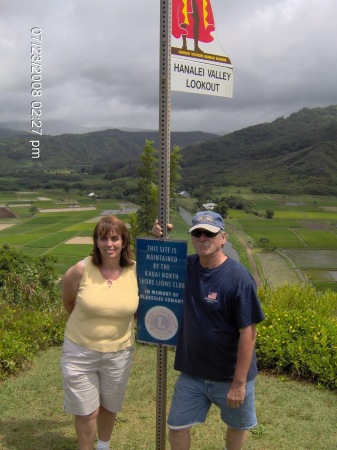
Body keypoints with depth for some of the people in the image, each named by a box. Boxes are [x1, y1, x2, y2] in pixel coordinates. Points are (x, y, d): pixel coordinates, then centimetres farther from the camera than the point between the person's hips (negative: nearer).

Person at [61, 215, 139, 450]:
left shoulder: (136, 271, -12)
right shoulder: (81, 270, -16)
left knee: (109, 406, 22)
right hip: (80, 352, -2)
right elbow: (68, 302, 2)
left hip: (119, 353, 2)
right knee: (86, 412, 8)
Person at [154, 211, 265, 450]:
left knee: (238, 425, 21)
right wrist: (159, 239, -8)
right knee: (176, 427, 13)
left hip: (230, 375, -4)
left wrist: (239, 383, -19)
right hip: (192, 372, 4)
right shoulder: (186, 266, -6)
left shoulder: (239, 278, -22)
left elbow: (248, 333, -20)